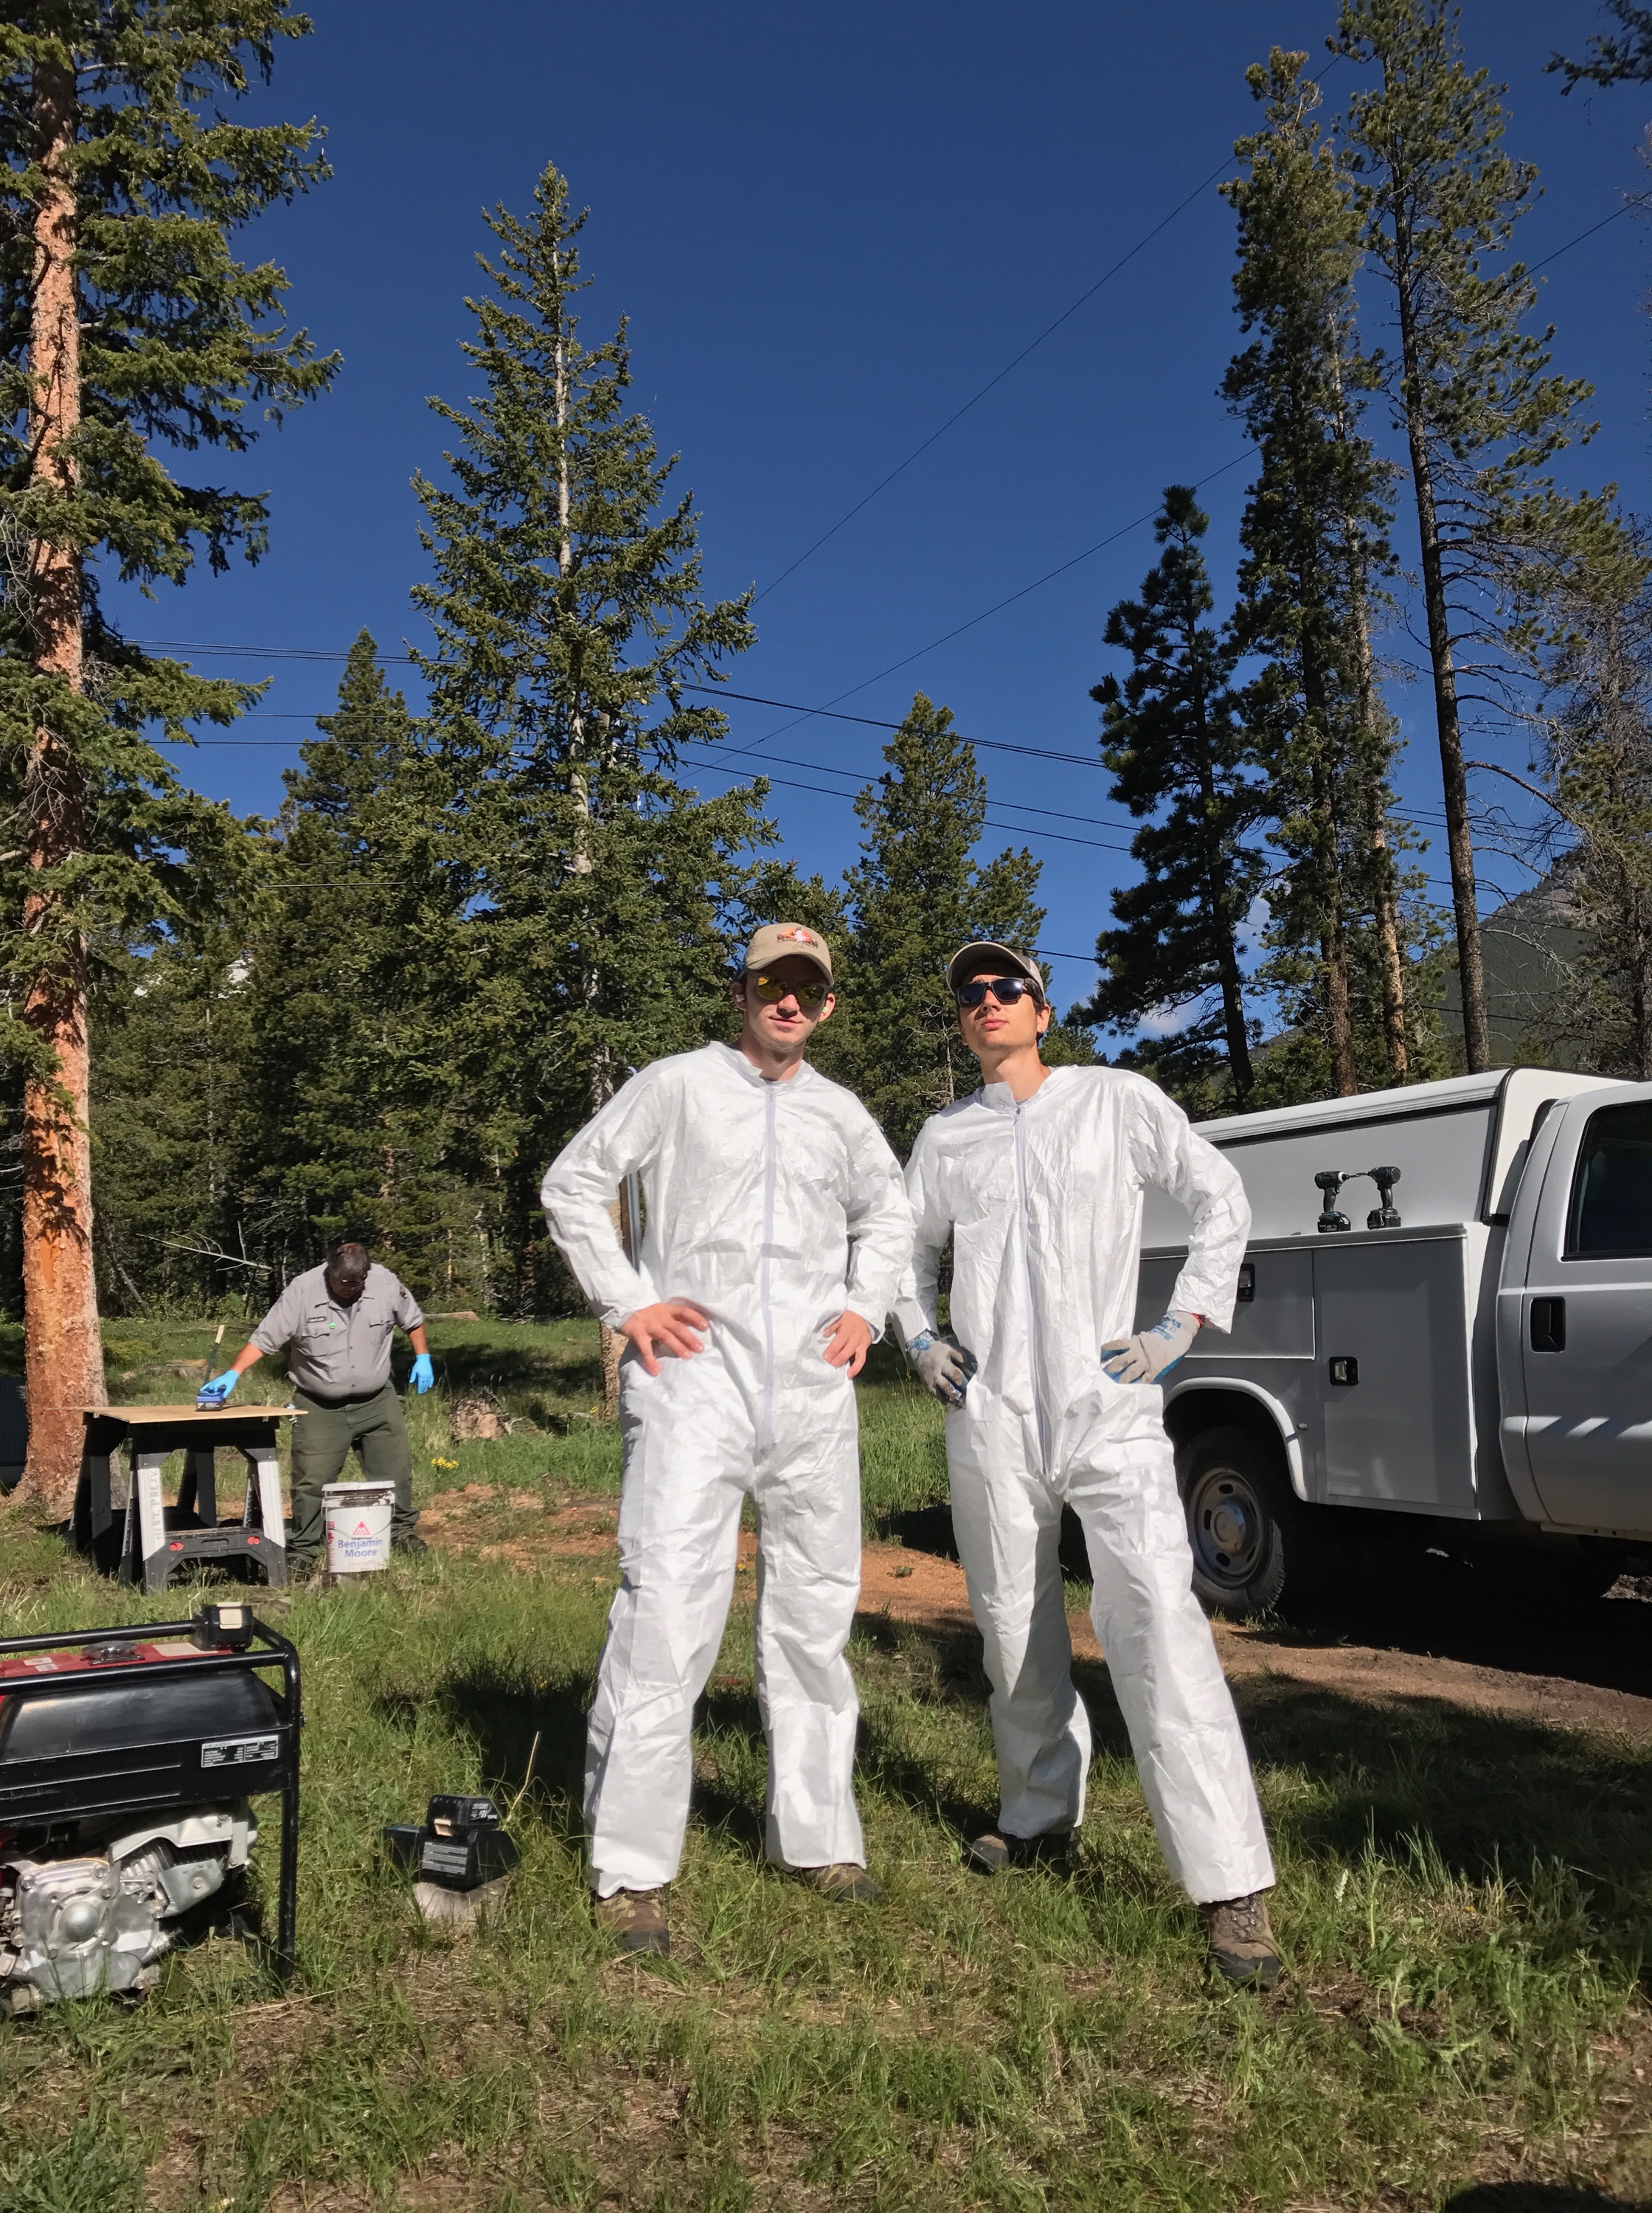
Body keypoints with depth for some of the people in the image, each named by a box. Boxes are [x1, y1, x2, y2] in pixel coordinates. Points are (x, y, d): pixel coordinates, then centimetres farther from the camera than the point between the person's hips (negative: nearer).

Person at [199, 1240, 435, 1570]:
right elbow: (264, 1338, -16)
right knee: (311, 1481, -2)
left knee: (395, 1469, 9)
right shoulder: (302, 1290, -17)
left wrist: (423, 1358, 4)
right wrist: (233, 1375, -25)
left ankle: (402, 1531, 29)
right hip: (319, 1407, -2)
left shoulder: (387, 1284, -9)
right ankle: (303, 1550, 13)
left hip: (377, 1402, 2)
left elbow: (413, 1320, 9)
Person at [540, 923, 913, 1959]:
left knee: (816, 1617, 11)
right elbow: (574, 1183, 4)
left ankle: (819, 1837, 25)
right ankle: (631, 1871, 2)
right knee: (667, 1610, -11)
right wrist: (627, 1300, -5)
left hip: (813, 1390, 5)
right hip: (694, 1379, -4)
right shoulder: (676, 1085, 3)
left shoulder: (840, 1112, 15)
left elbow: (888, 1213, 30)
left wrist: (867, 1307, 14)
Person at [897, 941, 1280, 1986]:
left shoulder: (1120, 1100, 3)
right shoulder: (945, 1135, 11)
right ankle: (1043, 1816, 32)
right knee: (1015, 1629, 12)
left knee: (1158, 1624, -15)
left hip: (1111, 1406, -3)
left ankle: (1232, 1888, -11)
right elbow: (912, 1246, 26)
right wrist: (919, 1338, 10)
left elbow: (1223, 1202, 8)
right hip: (990, 1418, 4)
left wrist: (1181, 1328, -1)